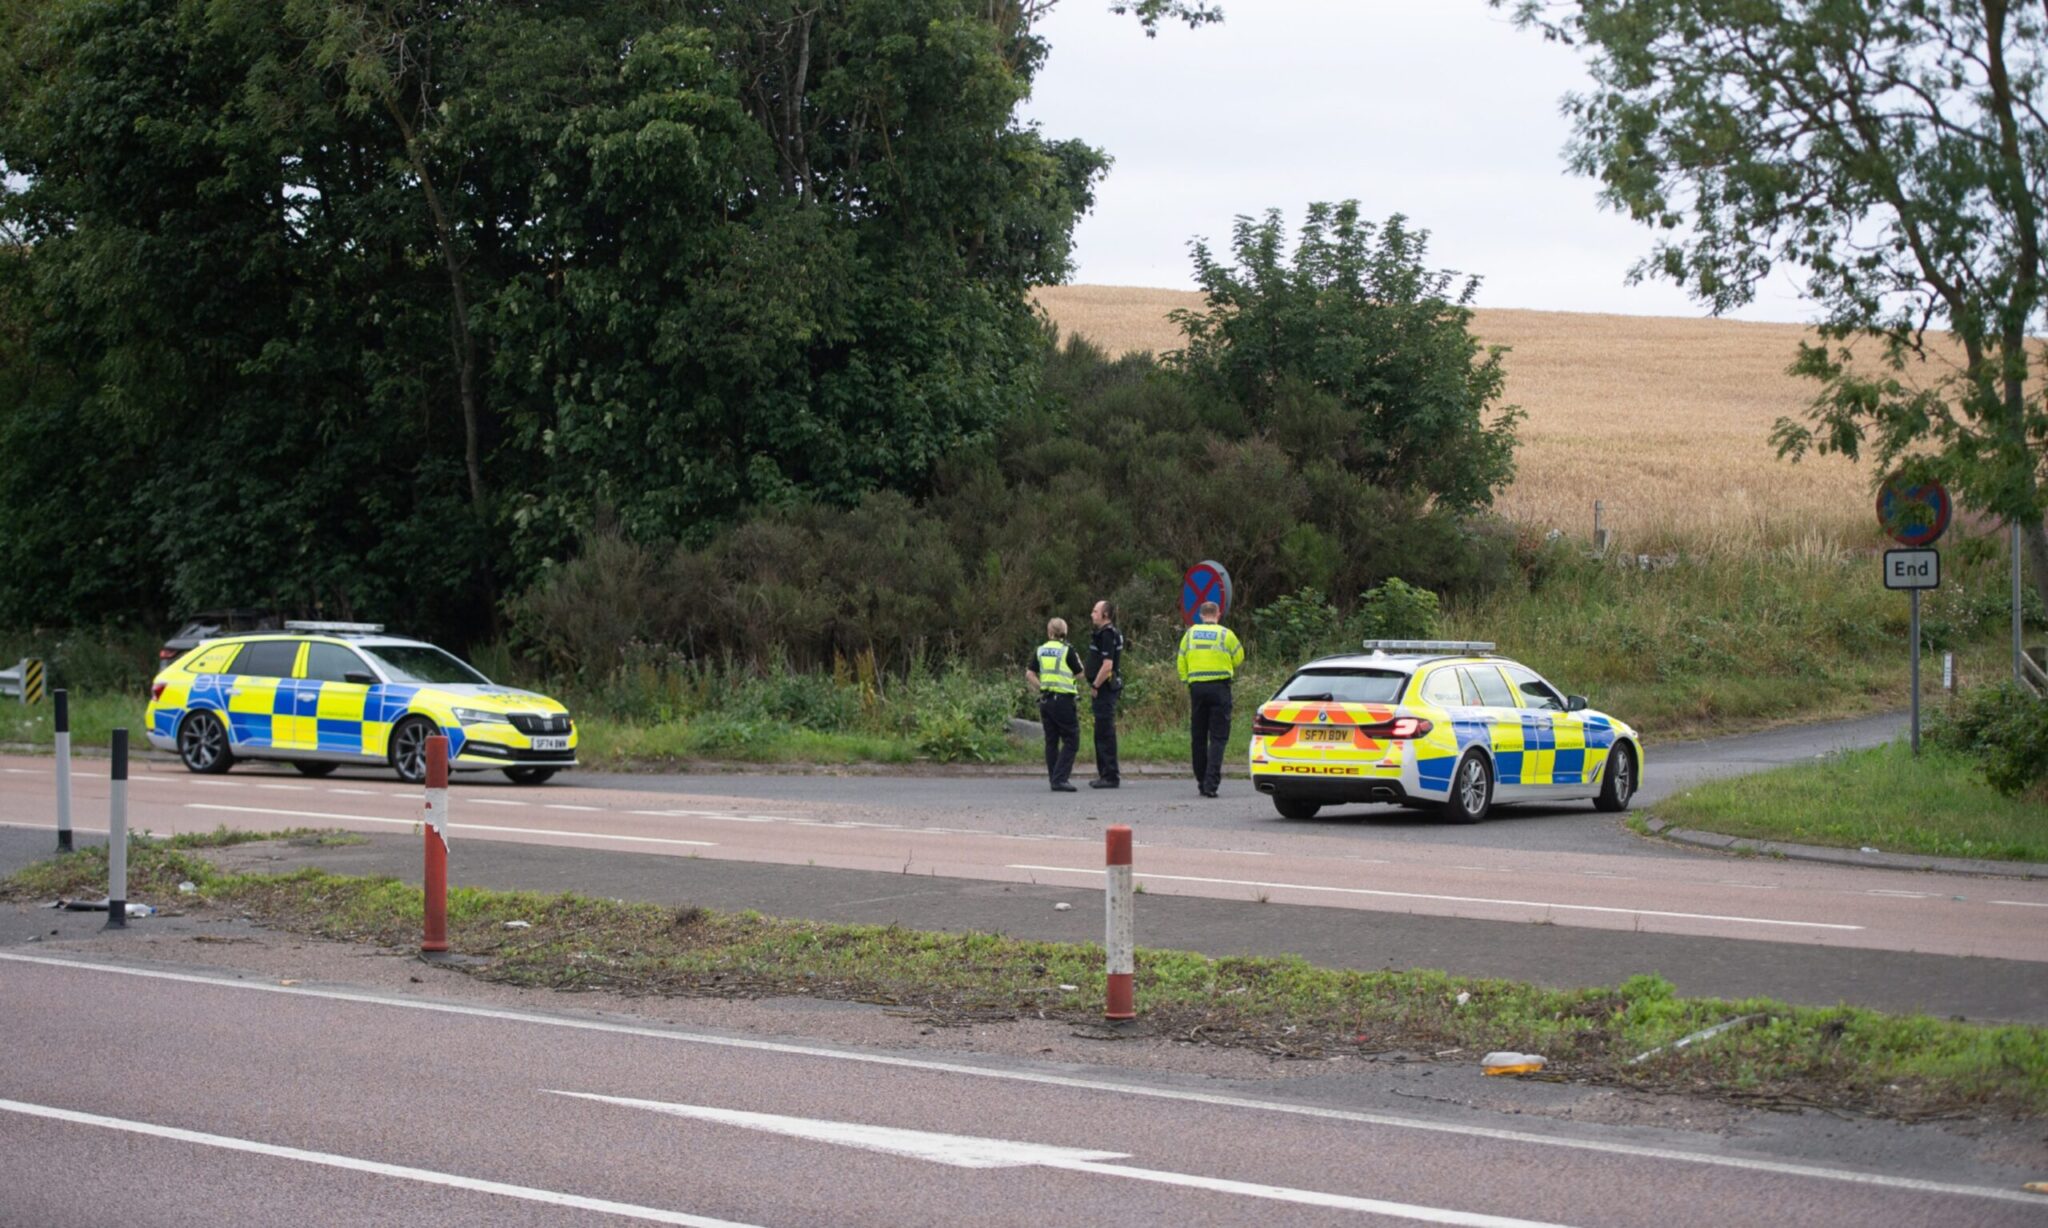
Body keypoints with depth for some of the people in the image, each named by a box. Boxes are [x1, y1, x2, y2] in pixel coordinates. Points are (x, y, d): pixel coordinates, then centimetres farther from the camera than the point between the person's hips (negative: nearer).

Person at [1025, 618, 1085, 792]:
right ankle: (1060, 779, -14)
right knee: (1071, 740, -2)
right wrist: (1078, 660, 16)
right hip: (1063, 699, -6)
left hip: (1045, 699, 6)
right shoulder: (1067, 651, -7)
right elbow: (1079, 676, -1)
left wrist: (1042, 687, 7)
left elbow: (1029, 675, 2)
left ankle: (1054, 780, 14)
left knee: (1051, 741, 12)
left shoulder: (1040, 651, 7)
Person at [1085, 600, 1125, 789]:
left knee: (1105, 733, -7)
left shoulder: (1107, 635, -16)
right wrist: (1095, 688, 20)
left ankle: (1110, 776, -6)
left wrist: (1094, 687, -16)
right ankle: (1105, 774, 19)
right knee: (1103, 733, 14)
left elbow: (1107, 666, -23)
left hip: (1104, 689, -11)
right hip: (1105, 690, 11)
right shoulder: (1107, 633, 17)